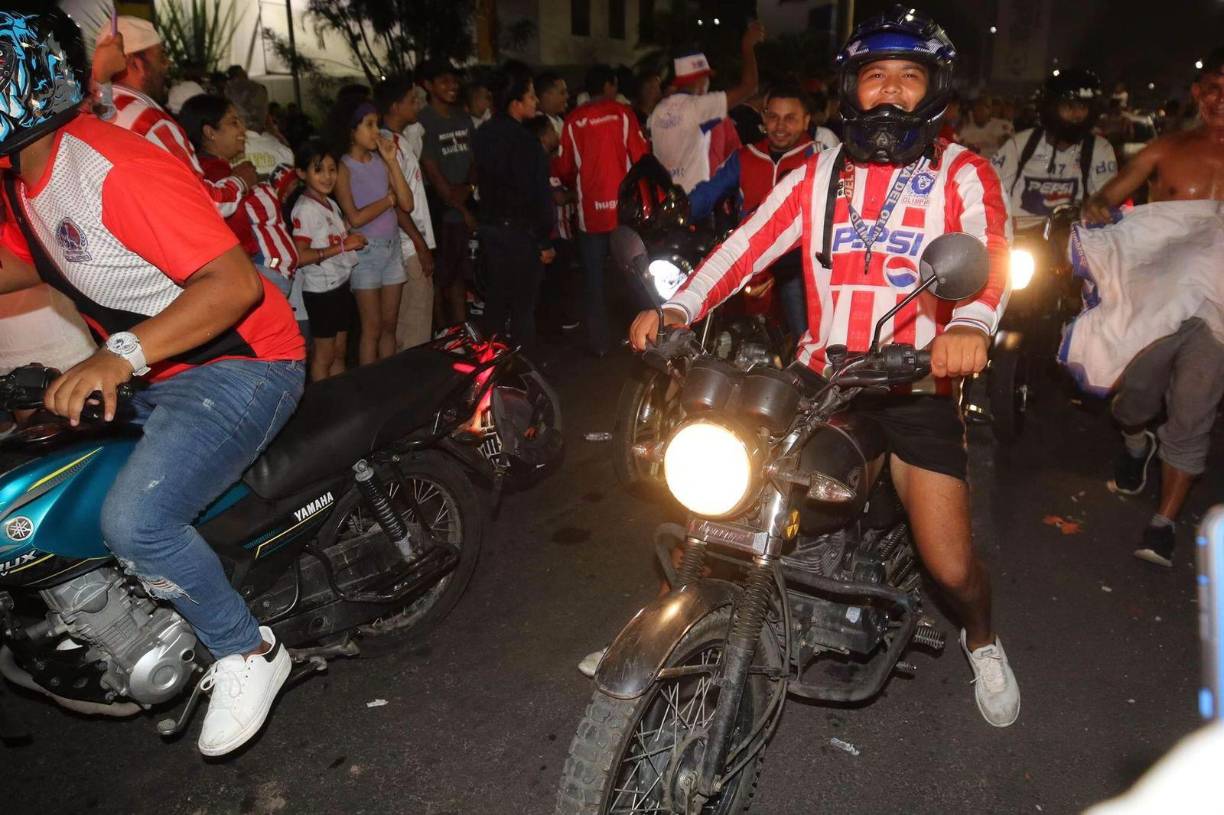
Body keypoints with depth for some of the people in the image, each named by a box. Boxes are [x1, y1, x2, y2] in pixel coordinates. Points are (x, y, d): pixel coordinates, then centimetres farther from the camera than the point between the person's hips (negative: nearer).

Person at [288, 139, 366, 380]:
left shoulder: (331, 204, 11)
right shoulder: (304, 208, -15)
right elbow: (300, 256, -24)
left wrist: (352, 238, 1)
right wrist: (342, 246, -23)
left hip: (341, 283, 8)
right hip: (321, 289, -8)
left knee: (339, 353, 15)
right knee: (323, 356, 2)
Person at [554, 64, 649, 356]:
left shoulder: (573, 121, 0)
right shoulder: (622, 113, -4)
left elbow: (564, 169, 4)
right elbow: (641, 157, -6)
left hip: (590, 210, 1)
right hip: (624, 208, -1)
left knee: (593, 278, 9)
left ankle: (598, 341, 12)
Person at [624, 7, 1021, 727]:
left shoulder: (962, 173, 3)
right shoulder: (819, 173, 12)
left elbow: (991, 247, -16)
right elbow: (750, 242, -1)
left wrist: (971, 321, -39)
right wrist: (679, 308, -18)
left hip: (918, 384, -2)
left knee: (952, 566, -4)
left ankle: (982, 640, 32)